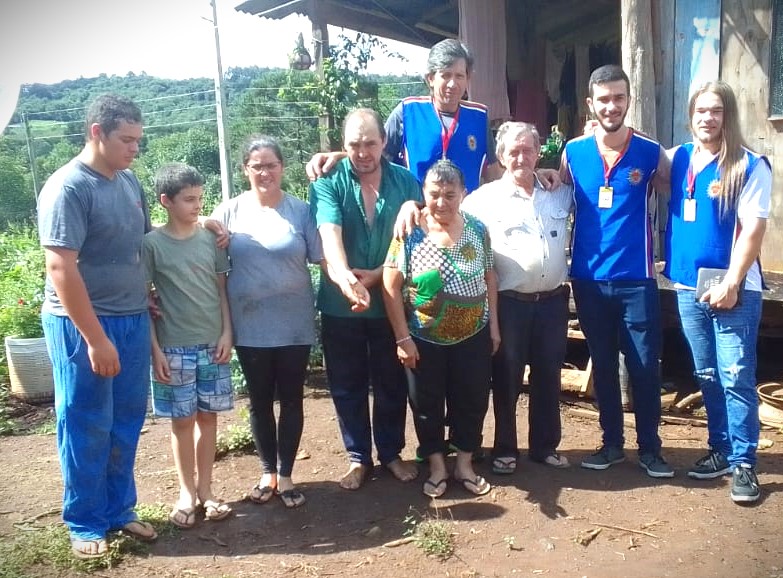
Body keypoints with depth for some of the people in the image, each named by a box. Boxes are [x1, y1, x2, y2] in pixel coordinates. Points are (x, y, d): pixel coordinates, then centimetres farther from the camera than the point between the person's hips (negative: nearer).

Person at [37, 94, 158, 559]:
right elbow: (60, 268, -19)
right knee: (87, 428, 7)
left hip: (134, 320, 7)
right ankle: (86, 523, 23)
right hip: (83, 325, -6)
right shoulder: (67, 187, -14)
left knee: (126, 424, 13)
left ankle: (119, 509, 30)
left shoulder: (130, 182, 8)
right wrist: (95, 338, -20)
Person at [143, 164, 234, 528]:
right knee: (182, 420, 7)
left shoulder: (210, 238, 3)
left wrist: (226, 334, -1)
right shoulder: (152, 244, -6)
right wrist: (155, 350, -8)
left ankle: (205, 489, 24)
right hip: (173, 348, -3)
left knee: (208, 417, 10)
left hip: (212, 344, 3)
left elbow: (222, 289, 7)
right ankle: (186, 492, 22)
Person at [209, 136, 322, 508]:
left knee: (291, 400, 9)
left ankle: (286, 475, 25)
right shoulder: (228, 212, 0)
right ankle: (267, 472, 31)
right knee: (260, 401, 13)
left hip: (294, 325, -1)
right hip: (250, 326, 1)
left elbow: (323, 259, -5)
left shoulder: (301, 211, -3)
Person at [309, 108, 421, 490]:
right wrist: (346, 279, -42)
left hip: (390, 301, 1)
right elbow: (330, 237, -23)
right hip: (340, 305, -1)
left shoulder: (405, 182, -1)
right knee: (347, 385, 11)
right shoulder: (328, 182, -8)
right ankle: (358, 457, 30)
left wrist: (376, 275, -16)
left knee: (392, 383, 14)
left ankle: (391, 452, 34)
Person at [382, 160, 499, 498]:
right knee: (427, 404, 11)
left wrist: (494, 324, 5)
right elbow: (391, 286, -12)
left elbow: (489, 277, 8)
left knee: (472, 401, 11)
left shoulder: (477, 229, -1)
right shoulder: (409, 233, -12)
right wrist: (403, 338, -14)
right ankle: (437, 466, 30)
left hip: (473, 337, 3)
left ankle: (465, 464, 31)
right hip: (424, 340, -2)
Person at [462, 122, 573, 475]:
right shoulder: (485, 198, -2)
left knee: (548, 377, 13)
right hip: (510, 303, -3)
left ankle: (545, 446, 28)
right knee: (506, 379, 7)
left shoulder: (561, 193, 9)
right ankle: (504, 449, 22)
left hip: (553, 301, 3)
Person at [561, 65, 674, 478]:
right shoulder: (572, 152, 1)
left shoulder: (651, 153, -2)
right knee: (603, 366, 12)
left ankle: (650, 448, 21)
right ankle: (612, 443, 27)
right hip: (588, 278, 2)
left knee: (644, 366, 4)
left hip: (636, 279, -1)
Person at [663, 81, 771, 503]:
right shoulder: (677, 159, 7)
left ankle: (743, 462, 10)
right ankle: (720, 450, 26)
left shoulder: (750, 165, -6)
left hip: (733, 289, -5)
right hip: (687, 286, 5)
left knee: (736, 378, -2)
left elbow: (753, 228, -11)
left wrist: (732, 283, -17)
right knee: (707, 376, 13)